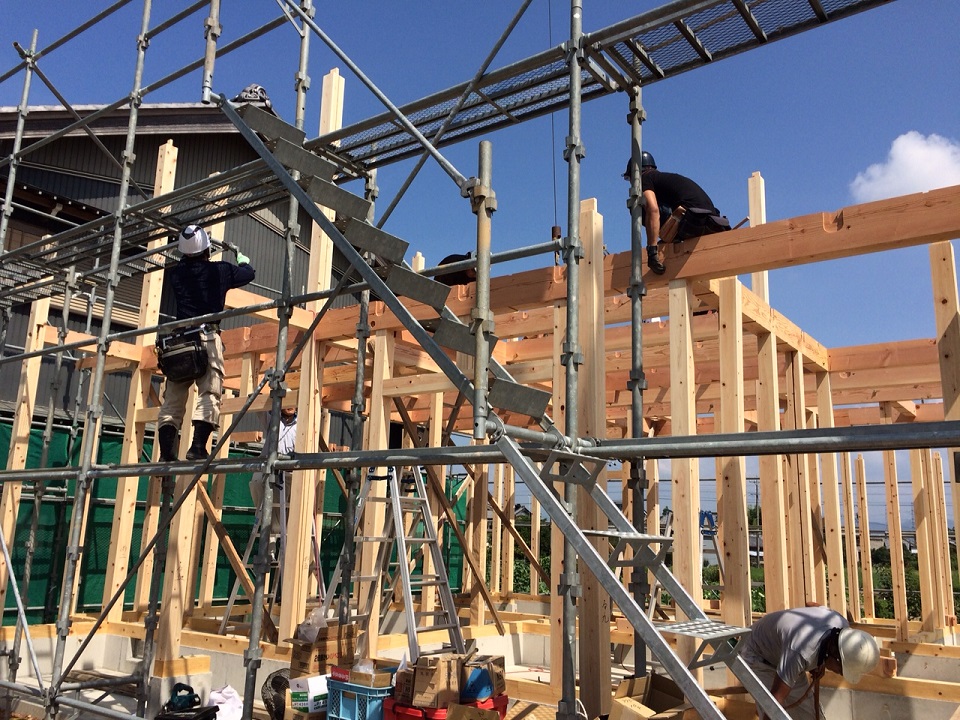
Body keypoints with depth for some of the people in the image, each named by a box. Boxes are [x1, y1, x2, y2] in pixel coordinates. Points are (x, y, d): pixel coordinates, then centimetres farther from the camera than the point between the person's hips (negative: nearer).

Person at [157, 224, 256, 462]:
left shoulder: (175, 273, 13)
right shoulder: (220, 270, 6)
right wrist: (239, 254, 43)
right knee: (209, 396, -8)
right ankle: (198, 447, -21)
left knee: (172, 400, 5)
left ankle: (166, 453, -3)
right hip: (207, 338, -3)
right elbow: (248, 272, 24)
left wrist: (188, 255, 54)